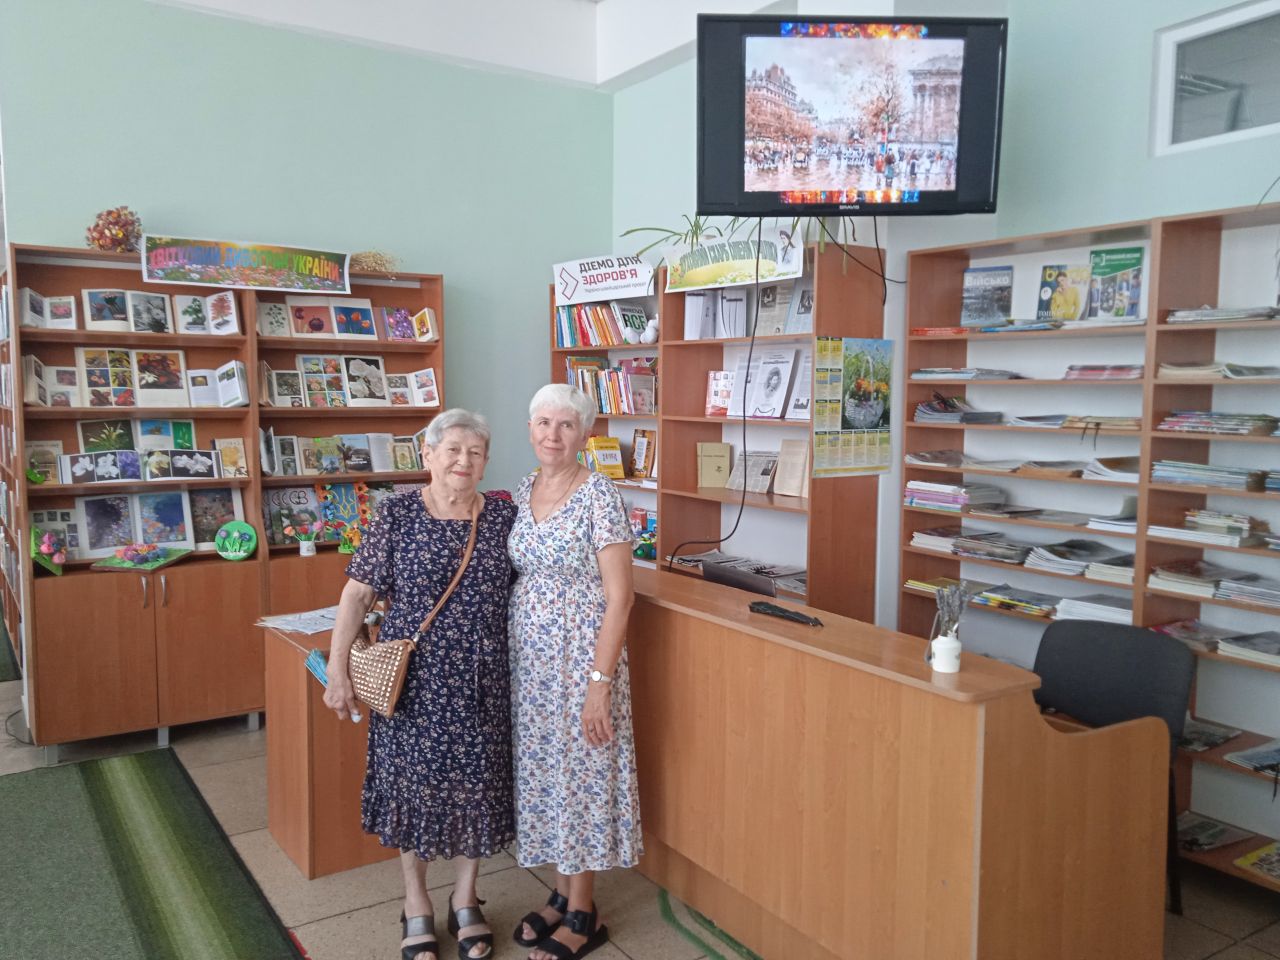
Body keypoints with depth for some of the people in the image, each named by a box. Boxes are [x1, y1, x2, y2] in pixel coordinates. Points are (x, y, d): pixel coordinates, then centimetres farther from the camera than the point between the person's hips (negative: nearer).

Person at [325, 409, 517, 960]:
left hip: (481, 681, 2)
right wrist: (337, 670, -9)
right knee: (413, 783, 10)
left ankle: (465, 901, 33)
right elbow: (357, 593, -5)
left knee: (477, 784, 12)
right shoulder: (396, 515, -7)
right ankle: (417, 907, 31)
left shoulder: (503, 515, 0)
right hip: (413, 679, -2)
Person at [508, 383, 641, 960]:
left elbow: (618, 598, -16)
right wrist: (508, 659, 11)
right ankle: (563, 894, 35)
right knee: (544, 771, 16)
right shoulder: (523, 492, 6)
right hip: (529, 657, 7)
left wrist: (600, 681, -20)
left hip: (579, 654, -6)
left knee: (580, 772, 4)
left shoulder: (599, 495, -15)